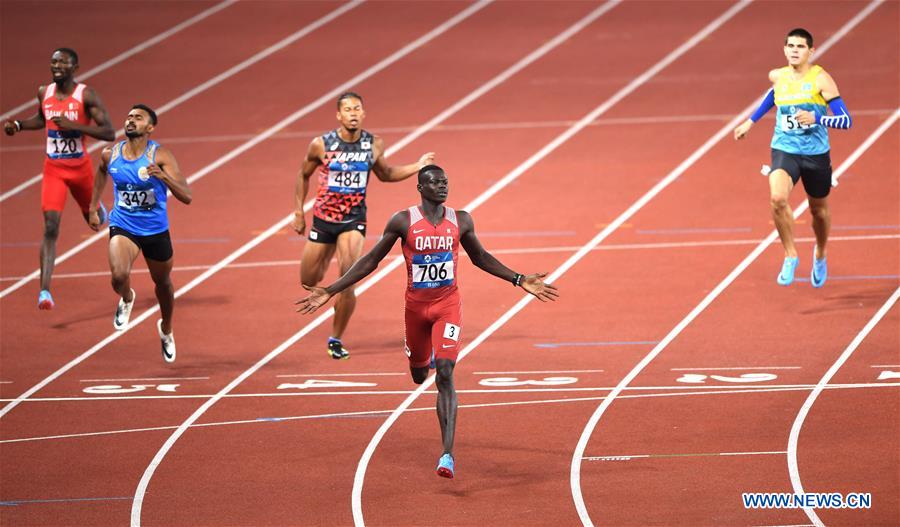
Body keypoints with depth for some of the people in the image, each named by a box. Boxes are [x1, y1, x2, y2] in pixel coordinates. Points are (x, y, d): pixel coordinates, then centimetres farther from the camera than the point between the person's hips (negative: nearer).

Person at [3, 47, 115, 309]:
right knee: (50, 227, -14)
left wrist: (74, 125, -28)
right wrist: (18, 125, 4)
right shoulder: (44, 93, 0)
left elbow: (109, 133, -18)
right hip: (53, 169, 1)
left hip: (80, 167, -1)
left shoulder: (86, 96, -14)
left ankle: (100, 210, 65)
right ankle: (45, 290, -20)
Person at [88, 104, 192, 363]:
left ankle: (166, 330, 50)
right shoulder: (110, 154, -6)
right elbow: (101, 172, 21)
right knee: (119, 275, -27)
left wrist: (163, 177, -40)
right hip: (123, 228, 1)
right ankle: (126, 300, 11)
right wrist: (93, 208, 22)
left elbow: (186, 197, -23)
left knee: (163, 282, 20)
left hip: (156, 231, -1)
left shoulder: (160, 156, -17)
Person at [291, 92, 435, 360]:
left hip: (354, 219, 0)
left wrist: (416, 167, 1)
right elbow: (303, 175, 5)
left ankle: (336, 339, -1)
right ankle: (326, 257, 46)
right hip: (323, 217, 0)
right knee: (308, 281, 9)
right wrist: (299, 212, 4)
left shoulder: (374, 145, -5)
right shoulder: (321, 145, -11)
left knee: (347, 283, -17)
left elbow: (384, 174, 14)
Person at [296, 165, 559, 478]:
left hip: (448, 305, -1)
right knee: (419, 375, 17)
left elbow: (479, 257, 15)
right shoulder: (403, 222, -9)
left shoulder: (461, 221, -3)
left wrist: (520, 281, 12)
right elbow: (371, 260, -1)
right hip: (416, 306, 1)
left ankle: (448, 454, -21)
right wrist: (329, 292, -4)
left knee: (445, 375, -17)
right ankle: (426, 357, 60)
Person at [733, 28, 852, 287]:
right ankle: (790, 256, -9)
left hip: (816, 154, -1)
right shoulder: (778, 77, 1)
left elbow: (845, 120, -15)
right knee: (777, 198, -26)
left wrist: (816, 118, -30)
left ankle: (820, 255, 47)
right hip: (784, 151, 1)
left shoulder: (821, 79, -12)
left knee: (818, 209, 17)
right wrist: (751, 121, 27)